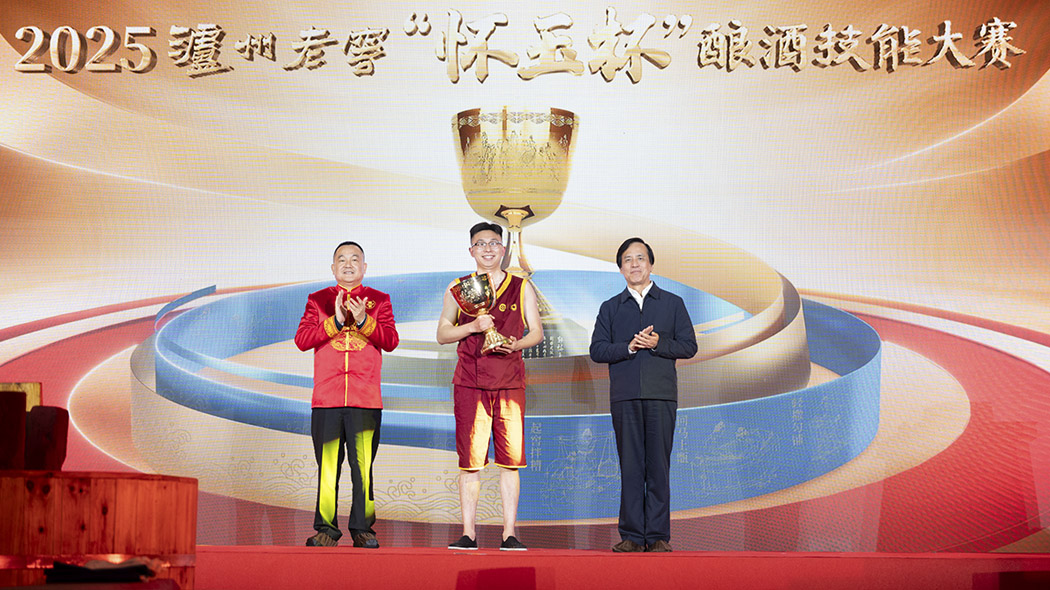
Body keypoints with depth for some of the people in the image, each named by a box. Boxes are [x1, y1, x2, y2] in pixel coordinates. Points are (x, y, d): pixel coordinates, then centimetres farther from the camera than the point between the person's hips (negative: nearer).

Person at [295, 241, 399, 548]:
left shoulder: (379, 300, 13)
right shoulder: (318, 300, 13)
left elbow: (391, 341, 0)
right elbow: (302, 339, 0)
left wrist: (363, 320, -16)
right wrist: (336, 321, -12)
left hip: (366, 400, 0)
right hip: (326, 398, 0)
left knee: (363, 466, -2)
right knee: (327, 466, 0)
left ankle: (362, 528, 6)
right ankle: (326, 529, 7)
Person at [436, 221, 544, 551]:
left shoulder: (522, 288, 12)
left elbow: (537, 332, 11)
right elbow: (442, 334, 9)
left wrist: (516, 344, -9)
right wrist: (472, 327, -8)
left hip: (510, 382, 0)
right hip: (469, 383, 0)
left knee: (510, 460, -2)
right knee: (470, 459, -3)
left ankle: (509, 534, 3)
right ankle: (468, 533, 3)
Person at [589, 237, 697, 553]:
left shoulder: (672, 303, 13)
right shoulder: (610, 308, 15)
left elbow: (689, 346, 6)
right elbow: (597, 350, 6)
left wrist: (658, 344, -10)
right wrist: (628, 347, -9)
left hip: (661, 395, -1)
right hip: (624, 396, 1)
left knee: (659, 465, -2)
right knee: (630, 466, 0)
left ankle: (658, 536, 3)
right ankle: (632, 535, 4)